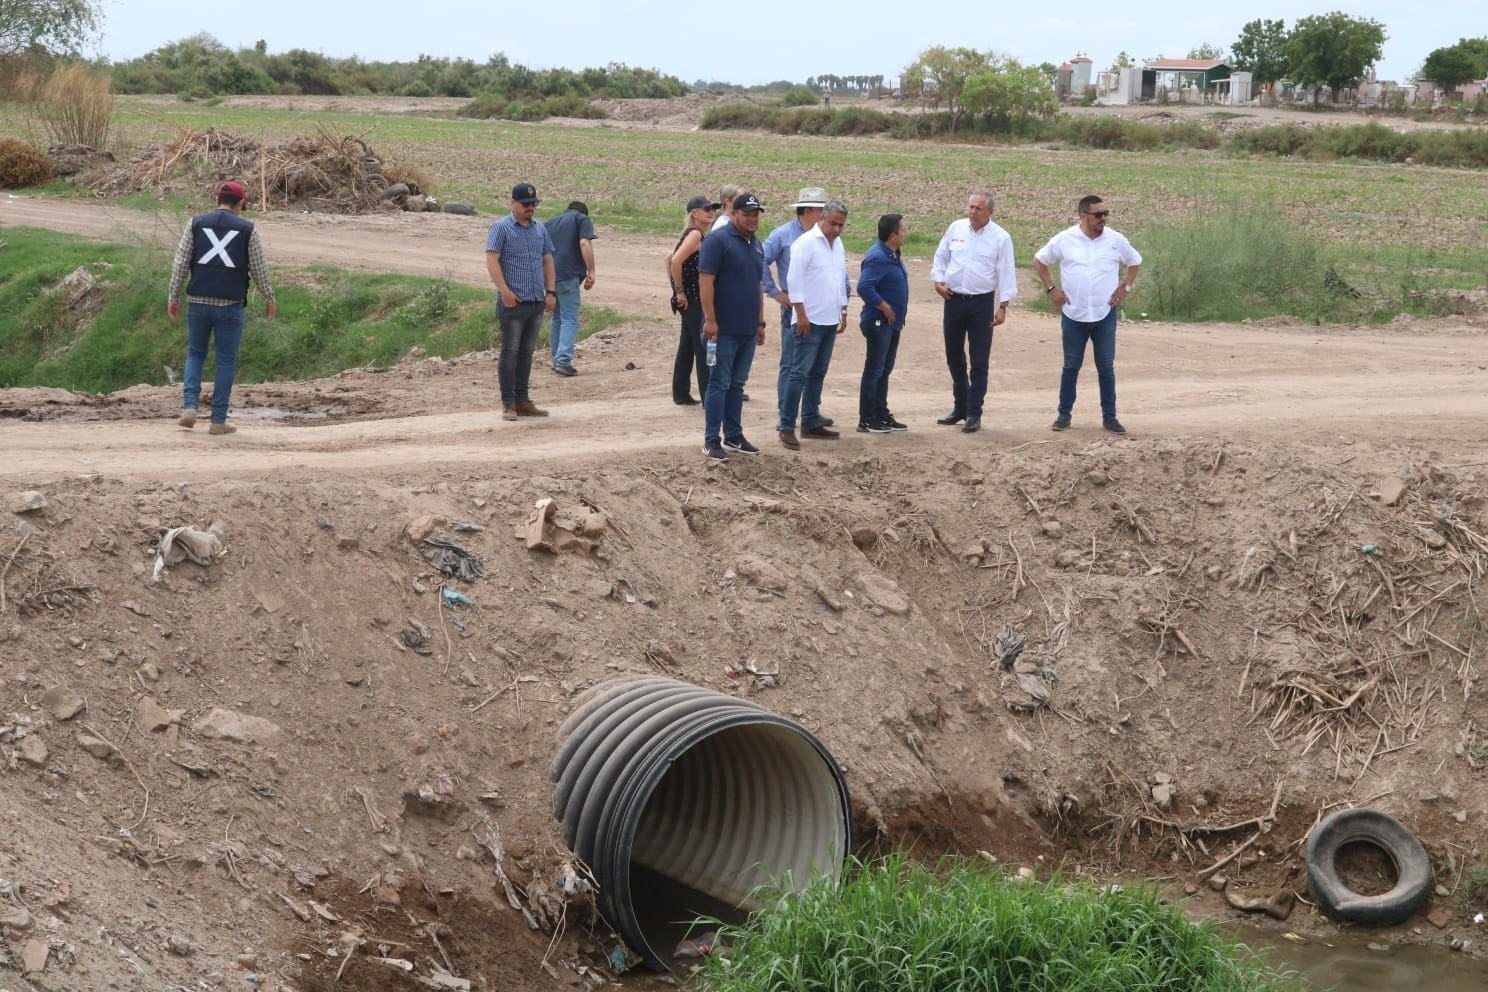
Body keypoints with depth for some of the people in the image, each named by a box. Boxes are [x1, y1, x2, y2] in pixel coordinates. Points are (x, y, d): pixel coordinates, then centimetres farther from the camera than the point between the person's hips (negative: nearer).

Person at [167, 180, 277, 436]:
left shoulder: (196, 223, 4)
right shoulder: (247, 229, 0)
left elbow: (180, 263, 2)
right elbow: (259, 269, 3)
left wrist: (173, 297, 8)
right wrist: (269, 299, 16)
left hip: (198, 301, 2)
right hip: (230, 304, -2)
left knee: (195, 354, 17)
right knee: (226, 361, 7)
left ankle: (189, 407, -1)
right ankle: (218, 421, 5)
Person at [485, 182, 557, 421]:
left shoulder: (540, 229, 16)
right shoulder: (501, 228, -4)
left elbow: (548, 260, 20)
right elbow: (492, 260, -11)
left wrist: (551, 291, 9)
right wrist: (504, 291, -20)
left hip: (537, 302, 6)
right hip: (512, 302, -6)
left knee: (527, 352, 10)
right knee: (510, 352, -4)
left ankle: (522, 401, 16)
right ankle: (508, 404, 0)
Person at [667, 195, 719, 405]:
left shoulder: (697, 235, 14)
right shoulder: (695, 234, -15)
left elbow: (670, 259, 20)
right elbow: (676, 261, -27)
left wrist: (677, 290, 16)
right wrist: (680, 291, -19)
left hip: (694, 299, 10)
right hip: (693, 300, -10)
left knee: (687, 345, 14)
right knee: (703, 347, -7)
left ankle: (681, 394, 20)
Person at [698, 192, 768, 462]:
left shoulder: (756, 245, 15)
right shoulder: (718, 240, -10)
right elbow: (705, 281, -15)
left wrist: (760, 322, 19)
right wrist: (710, 320, -20)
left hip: (747, 329, 7)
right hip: (723, 329, -7)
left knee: (737, 384, 13)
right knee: (719, 384, -3)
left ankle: (733, 436, 20)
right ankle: (711, 440, 2)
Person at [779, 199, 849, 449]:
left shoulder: (837, 243, 13)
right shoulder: (807, 243, -11)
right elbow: (795, 280, -14)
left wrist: (843, 311, 19)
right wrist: (801, 314, -17)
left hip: (830, 321, 8)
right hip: (810, 321, -8)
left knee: (818, 374, 12)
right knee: (800, 373, -9)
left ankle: (811, 422, 17)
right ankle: (787, 426, -8)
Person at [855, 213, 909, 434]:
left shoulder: (892, 255, 11)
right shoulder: (877, 258, -20)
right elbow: (864, 287, -28)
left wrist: (897, 315, 12)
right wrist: (884, 307, -19)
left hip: (892, 322, 10)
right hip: (879, 322, -10)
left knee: (884, 370, 15)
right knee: (874, 370, -5)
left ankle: (882, 415, 24)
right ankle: (867, 421, 0)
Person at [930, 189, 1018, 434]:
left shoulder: (1000, 238, -7)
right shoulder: (955, 228, 3)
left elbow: (1006, 273, -6)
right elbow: (941, 257, 14)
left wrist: (1003, 306, -10)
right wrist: (939, 280, -1)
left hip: (982, 303, -4)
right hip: (954, 300, 4)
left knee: (979, 361, -2)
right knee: (954, 356, 13)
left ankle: (974, 414, 4)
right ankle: (960, 406, 28)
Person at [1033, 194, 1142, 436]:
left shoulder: (1116, 240, -2)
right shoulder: (1064, 239, -5)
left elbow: (1135, 262, 15)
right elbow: (1039, 261, 7)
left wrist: (1125, 287, 4)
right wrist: (1051, 289, 0)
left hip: (1105, 315, 1)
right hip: (1073, 315, -1)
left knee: (1106, 367, 3)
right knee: (1071, 365, 7)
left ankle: (1109, 417, 10)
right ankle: (1064, 413, 16)